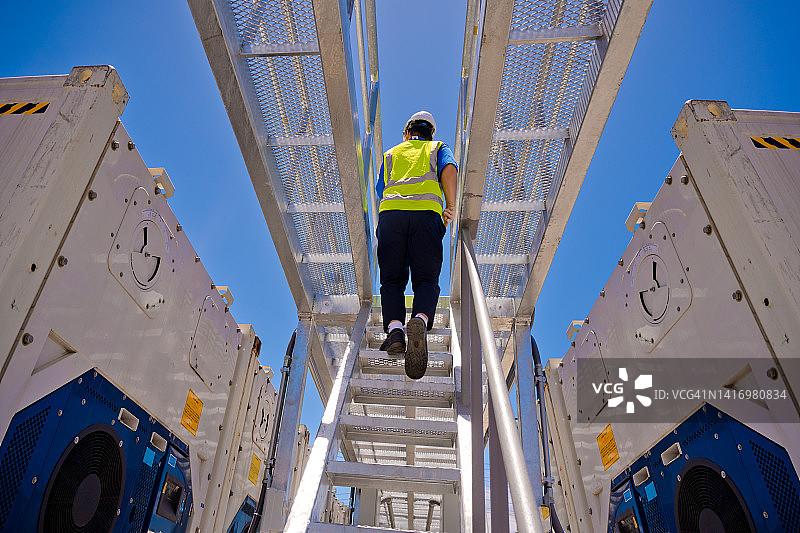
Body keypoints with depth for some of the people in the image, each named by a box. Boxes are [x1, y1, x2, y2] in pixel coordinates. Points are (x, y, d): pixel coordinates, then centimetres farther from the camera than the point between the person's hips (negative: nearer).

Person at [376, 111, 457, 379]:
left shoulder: (390, 154, 34)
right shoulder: (438, 148, 28)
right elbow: (449, 169, 5)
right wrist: (451, 206, 5)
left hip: (390, 212, 1)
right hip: (427, 212, -1)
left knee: (392, 280, 3)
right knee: (426, 280, -3)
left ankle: (394, 328, -22)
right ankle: (420, 320, -33)